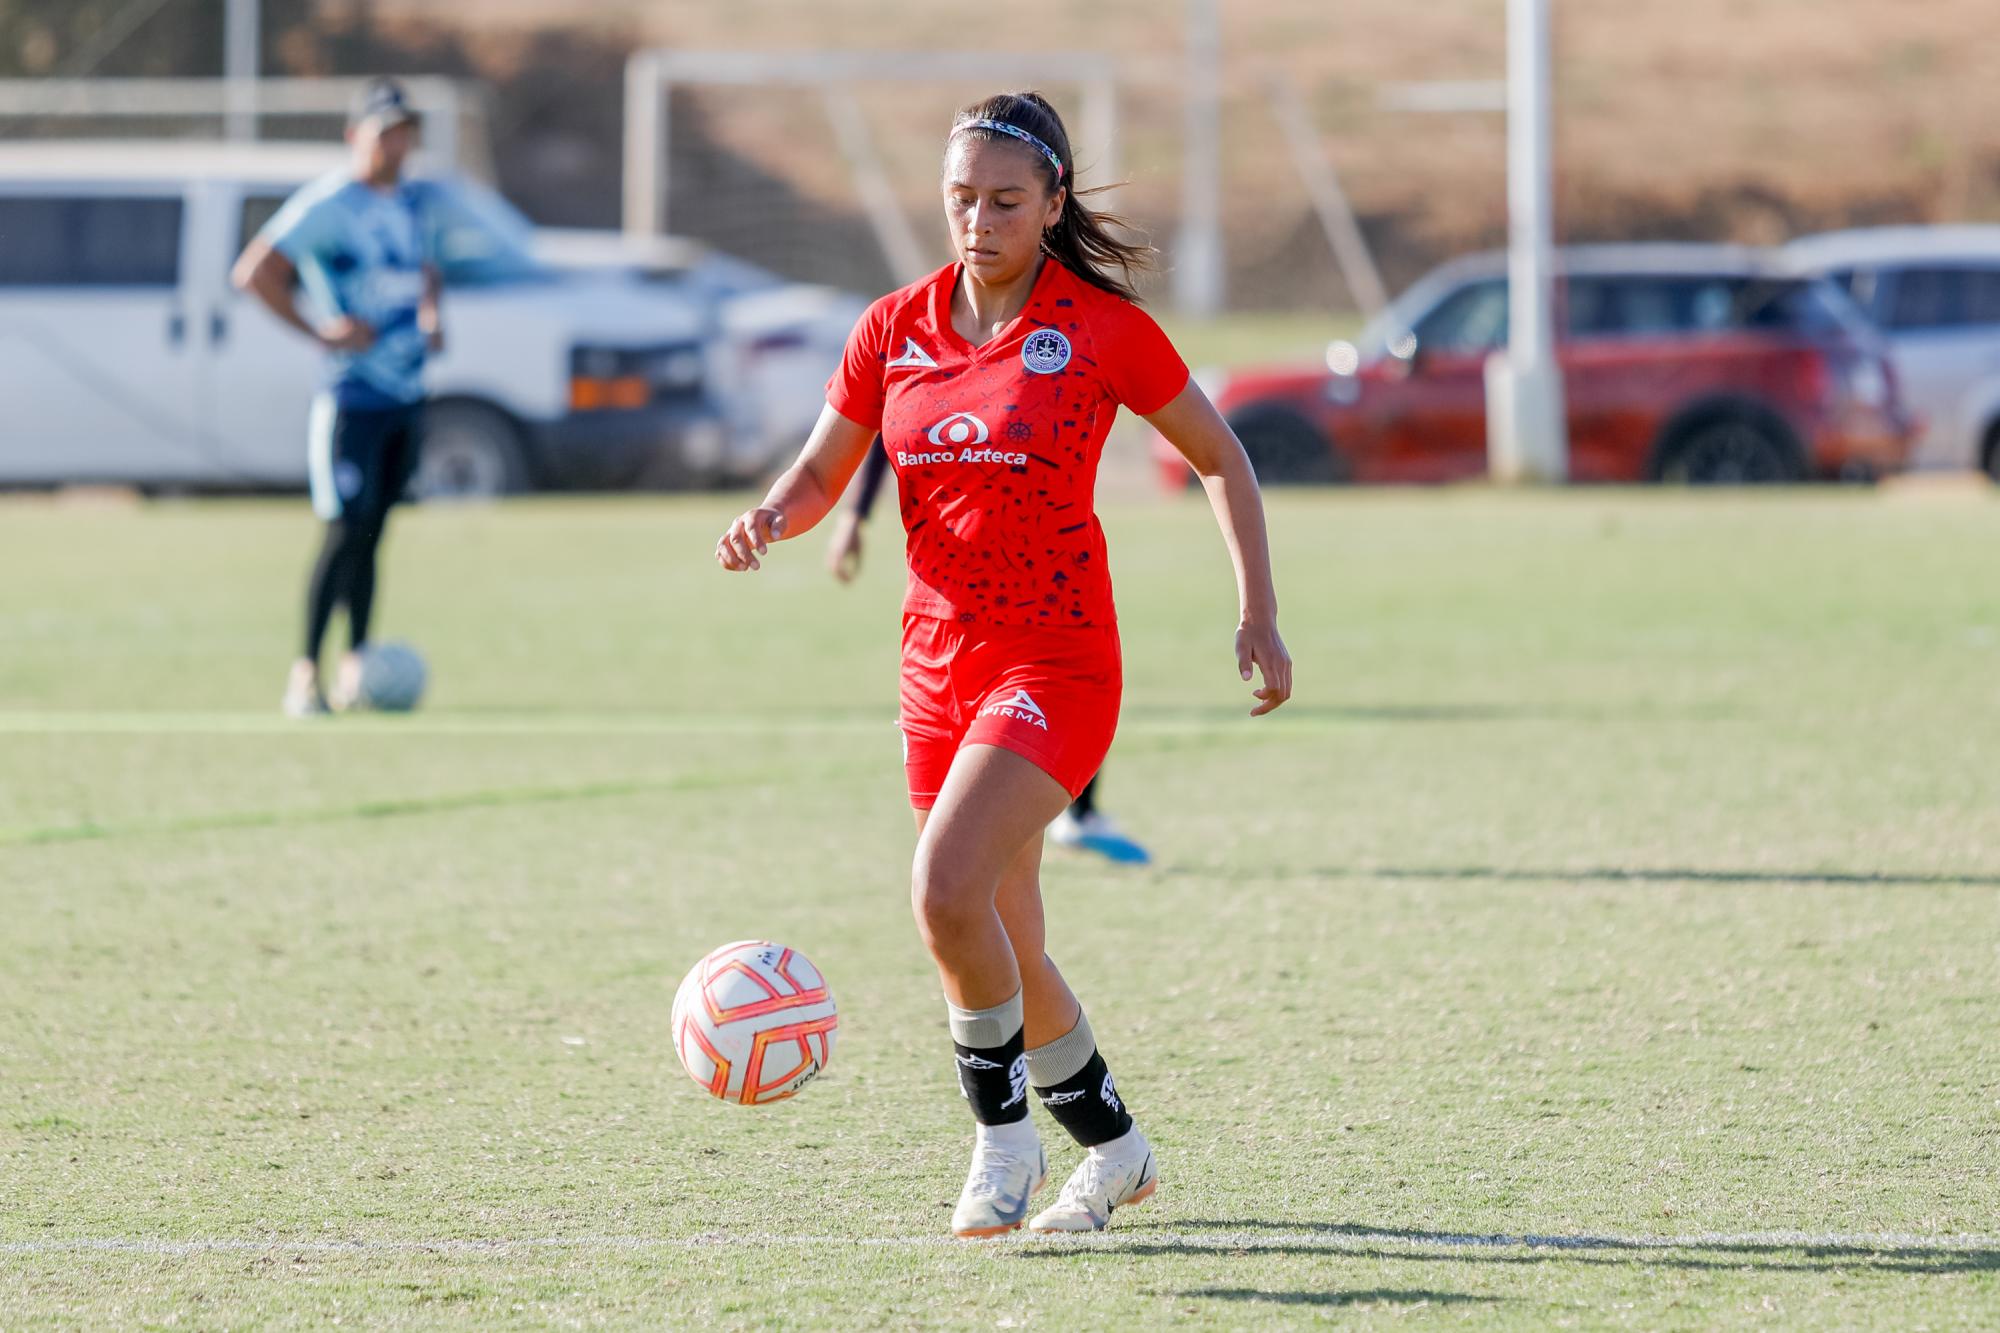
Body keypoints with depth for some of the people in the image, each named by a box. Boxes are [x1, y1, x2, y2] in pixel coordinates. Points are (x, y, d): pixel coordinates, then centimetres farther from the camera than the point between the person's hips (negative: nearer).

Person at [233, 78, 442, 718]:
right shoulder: (326, 203, -11)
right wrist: (319, 331, -18)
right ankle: (305, 673, -10)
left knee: (371, 532, 10)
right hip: (352, 394, -7)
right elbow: (253, 273, -16)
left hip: (406, 394, 7)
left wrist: (430, 314, 12)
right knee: (346, 532, -13)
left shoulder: (410, 203, 13)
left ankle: (355, 666, 15)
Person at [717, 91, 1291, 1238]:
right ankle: (1114, 1148, 32)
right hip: (940, 660, 5)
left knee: (947, 890, -24)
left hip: (1056, 659, -5)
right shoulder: (895, 329, 5)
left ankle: (1005, 1130, -5)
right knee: (1006, 949, 11)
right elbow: (823, 473, 12)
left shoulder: (1101, 327, -7)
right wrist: (771, 519, -11)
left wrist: (1260, 616, -1)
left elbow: (1220, 457, 4)